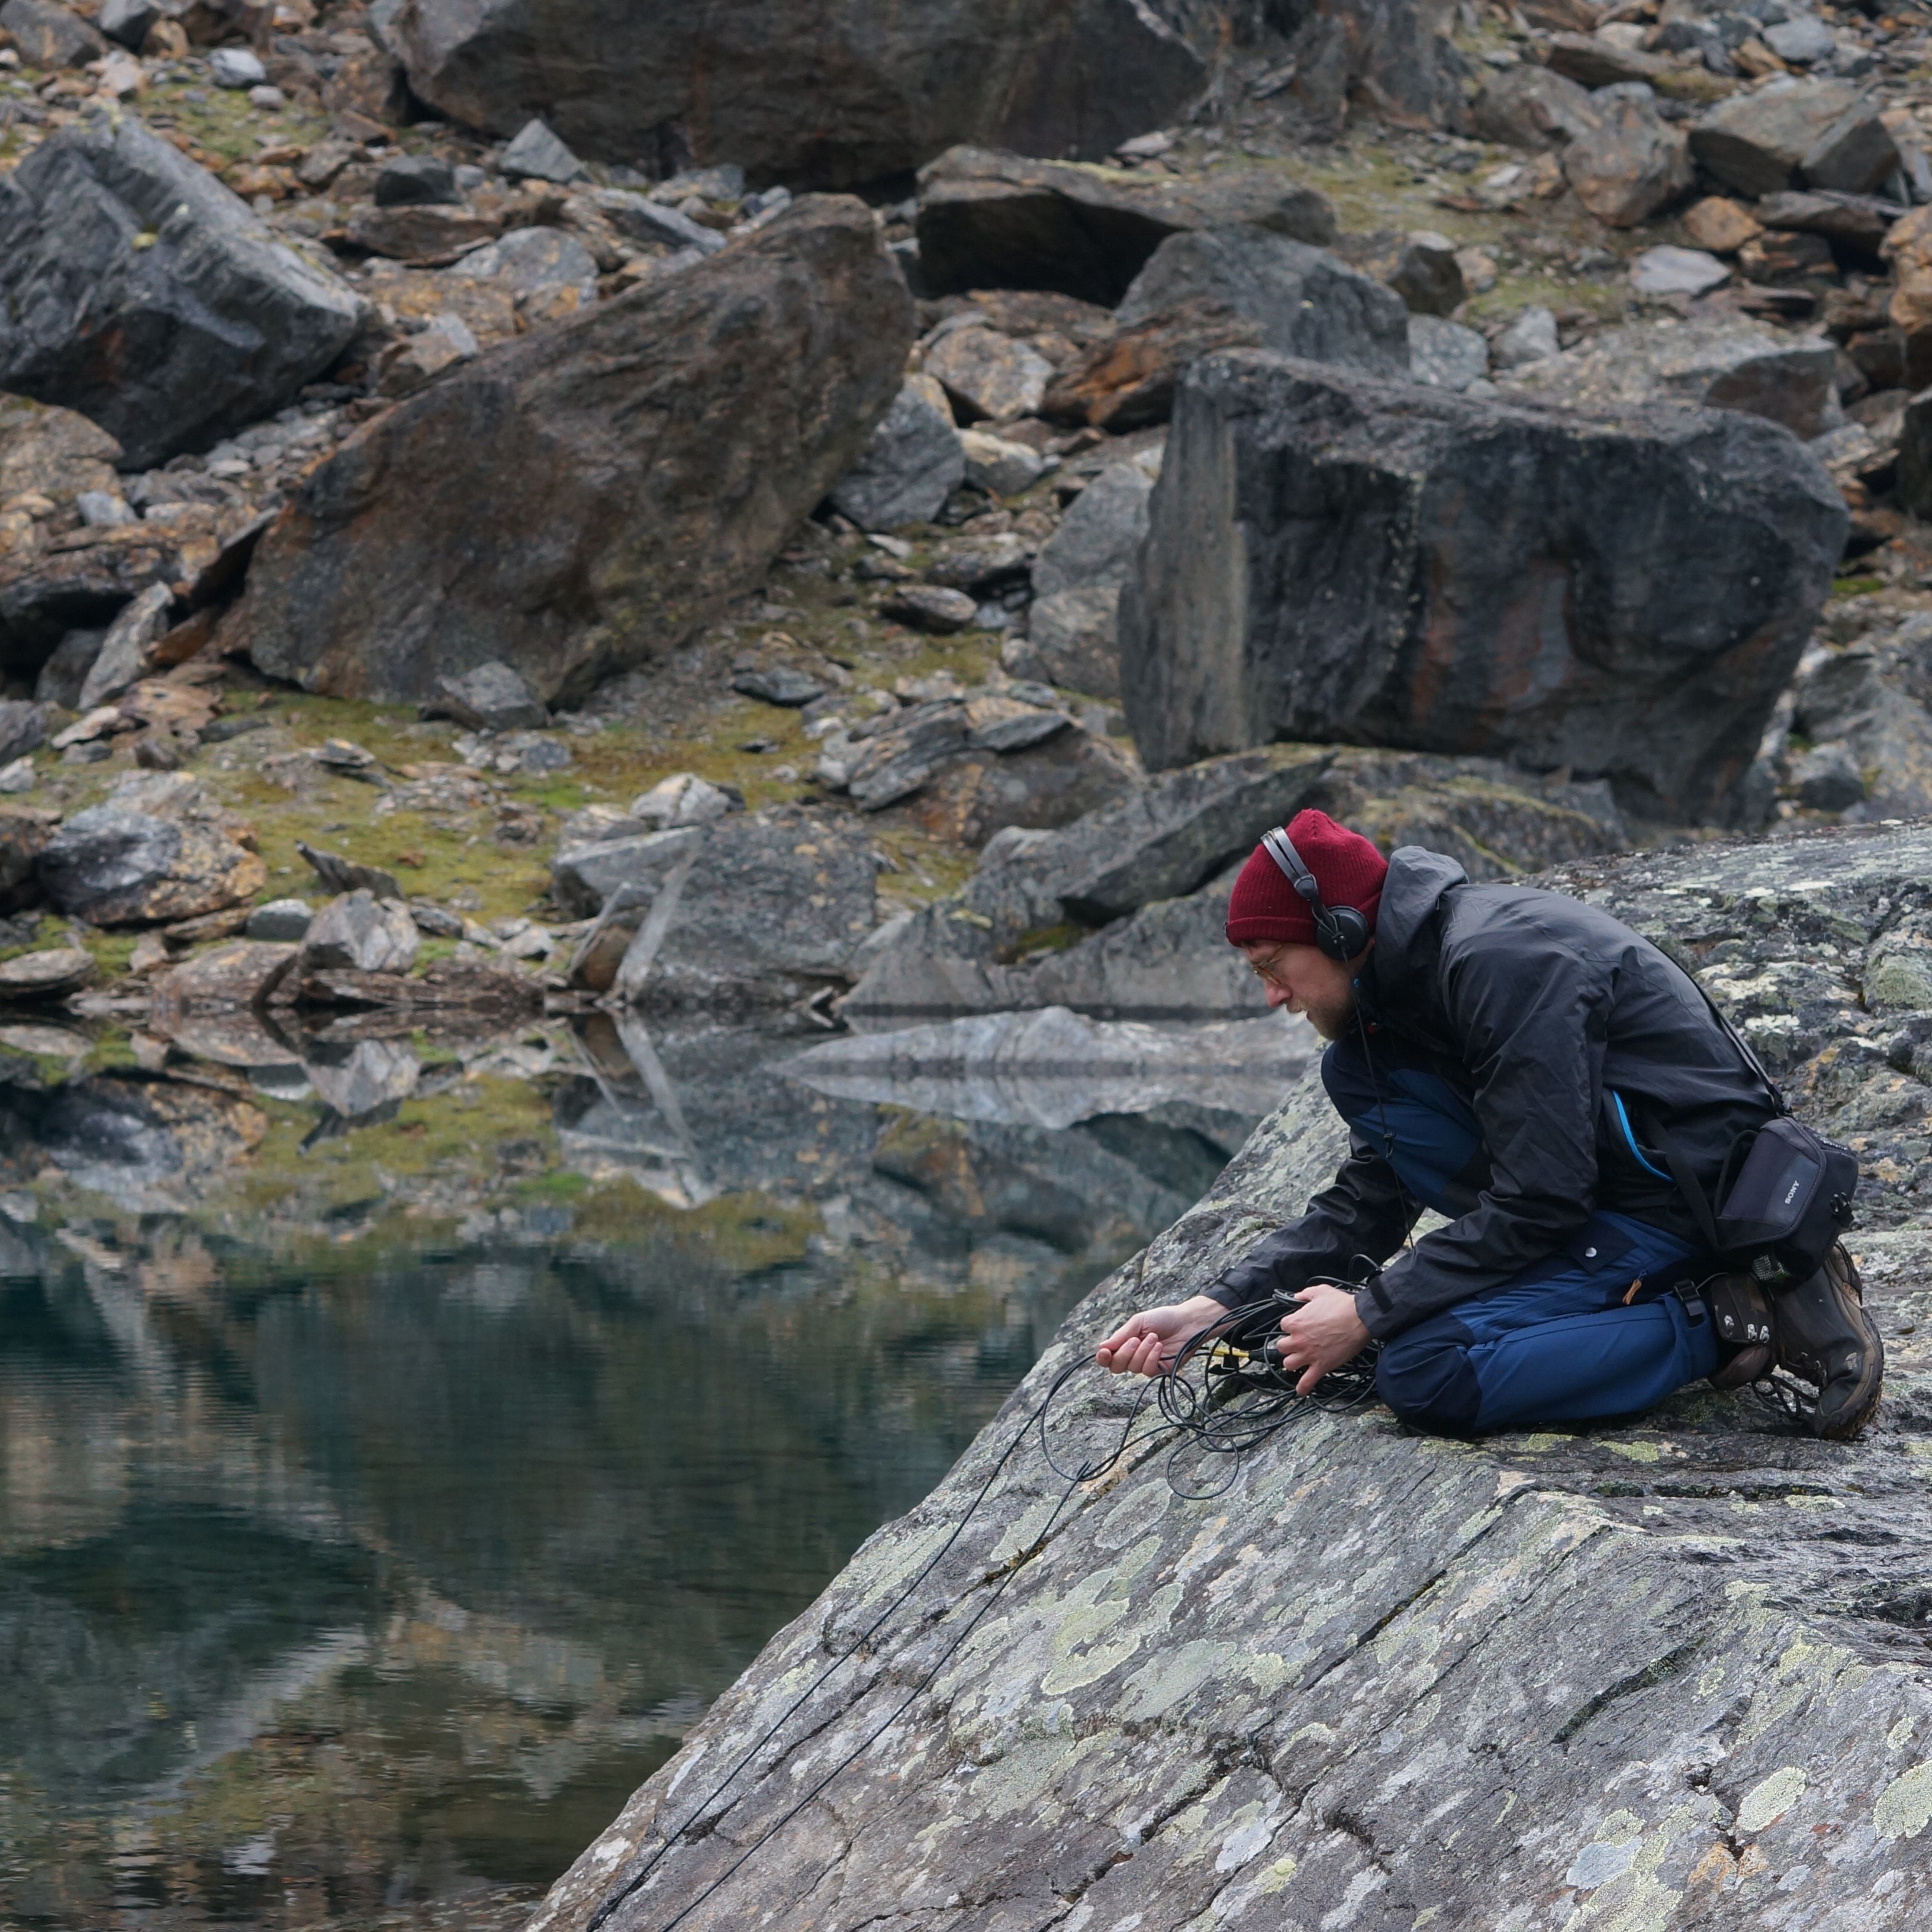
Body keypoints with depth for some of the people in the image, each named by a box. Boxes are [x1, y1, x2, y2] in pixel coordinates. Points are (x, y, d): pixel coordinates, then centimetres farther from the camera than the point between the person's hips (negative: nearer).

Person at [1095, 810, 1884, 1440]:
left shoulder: (1500, 962, -22)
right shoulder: (1404, 981, 10)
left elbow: (1538, 1203, -24)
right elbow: (1366, 1207, 15)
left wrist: (1367, 1313, -16)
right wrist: (1217, 1306, 4)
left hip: (1686, 1201, -10)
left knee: (1423, 1376, -24)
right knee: (1354, 1073, 5)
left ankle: (1726, 1319, -15)